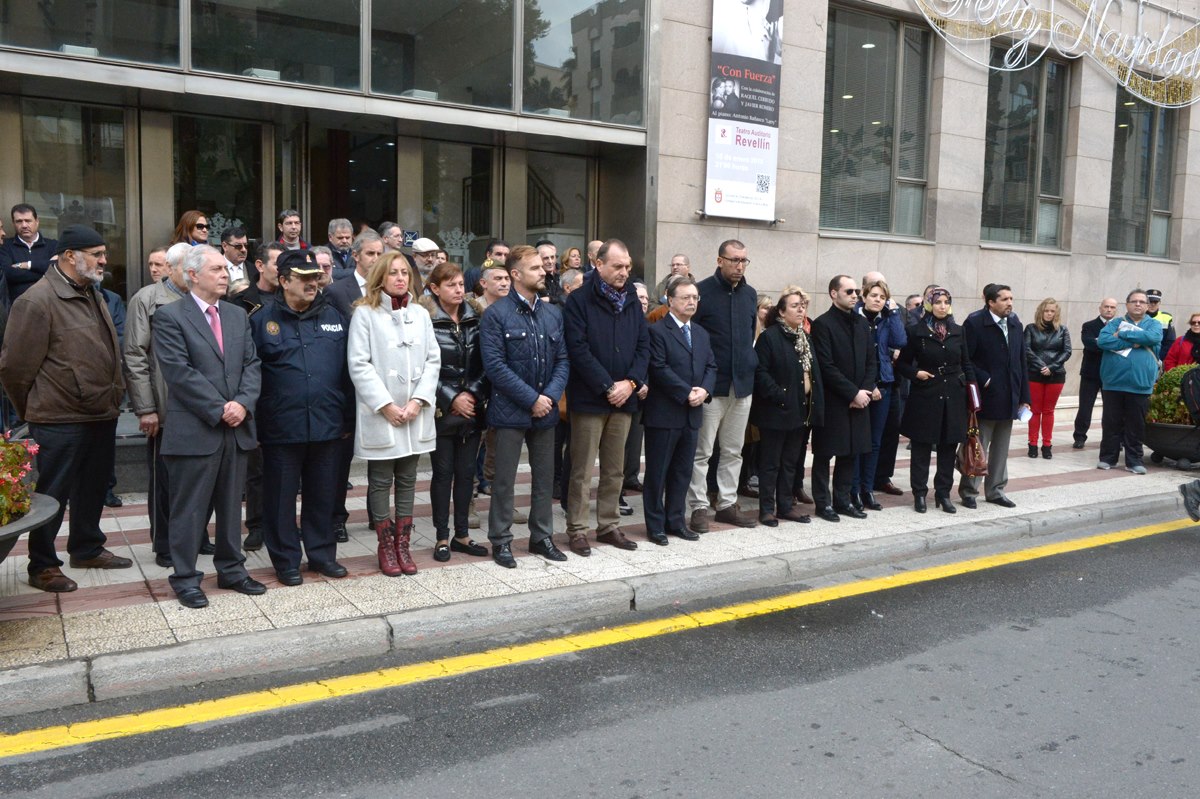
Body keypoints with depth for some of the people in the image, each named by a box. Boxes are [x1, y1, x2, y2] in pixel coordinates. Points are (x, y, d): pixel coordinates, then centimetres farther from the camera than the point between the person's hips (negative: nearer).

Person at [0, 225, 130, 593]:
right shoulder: (37, 301, -16)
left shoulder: (92, 294, 11)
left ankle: (87, 548, 35)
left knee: (93, 488, 19)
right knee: (52, 494, 4)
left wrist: (113, 399, 16)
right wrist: (34, 411, -1)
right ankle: (42, 566, 18)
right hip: (60, 421, -8)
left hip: (101, 416, 8)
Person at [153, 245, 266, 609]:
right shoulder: (170, 317, -5)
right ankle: (185, 577, 15)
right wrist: (219, 410, -15)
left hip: (237, 428, 6)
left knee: (232, 505, 14)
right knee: (189, 508, 3)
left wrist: (243, 404, -9)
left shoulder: (238, 315, 14)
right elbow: (179, 372, -13)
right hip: (194, 430, -5)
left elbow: (251, 364, 8)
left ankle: (231, 569, 26)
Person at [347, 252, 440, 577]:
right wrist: (386, 405, -13)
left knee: (407, 481, 10)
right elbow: (359, 364, -8)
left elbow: (433, 359, 6)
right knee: (381, 482, 4)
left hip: (415, 414, 4)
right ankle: (386, 547, 15)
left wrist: (419, 400, -7)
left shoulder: (420, 314, 10)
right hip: (380, 414, -4)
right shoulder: (365, 313, -3)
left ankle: (403, 544, 18)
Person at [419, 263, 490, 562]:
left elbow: (483, 364, 5)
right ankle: (442, 537, 15)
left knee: (466, 472, 9)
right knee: (443, 472, 4)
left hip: (472, 409, 4)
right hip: (442, 410, -4)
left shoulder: (475, 318, 6)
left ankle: (462, 534, 20)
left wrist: (474, 394, -7)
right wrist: (452, 399, -12)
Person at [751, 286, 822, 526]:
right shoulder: (769, 336, -11)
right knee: (770, 462, 2)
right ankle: (767, 508, 10)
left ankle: (786, 505, 24)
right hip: (776, 411, -7)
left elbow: (813, 371, 16)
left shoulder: (806, 337, 13)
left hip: (802, 410, 7)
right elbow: (761, 373, -16)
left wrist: (815, 404, 7)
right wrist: (779, 396, -21)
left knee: (791, 461, 14)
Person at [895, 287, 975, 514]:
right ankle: (919, 494, 12)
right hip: (925, 397, -3)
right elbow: (902, 363, 3)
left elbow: (966, 364, 12)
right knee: (921, 448, 2)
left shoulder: (958, 332, 8)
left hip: (953, 398, 3)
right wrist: (916, 373, -14)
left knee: (948, 448, 8)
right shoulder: (916, 331, -2)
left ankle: (943, 494, 18)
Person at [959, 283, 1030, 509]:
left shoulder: (1014, 323, 8)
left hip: (1008, 398, 6)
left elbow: (1021, 361, 10)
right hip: (985, 398, -6)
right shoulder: (974, 323, -11)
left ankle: (995, 490, 25)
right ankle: (968, 492, 14)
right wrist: (984, 379, -18)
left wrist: (1024, 397, 8)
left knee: (1001, 448, 14)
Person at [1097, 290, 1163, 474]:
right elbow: (1102, 340, -11)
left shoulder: (1153, 324, 8)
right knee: (1111, 423, 5)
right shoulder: (1115, 322, 7)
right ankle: (1108, 457, 14)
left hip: (1140, 384, 0)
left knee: (1136, 425, 5)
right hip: (1113, 382, 0)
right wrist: (1133, 343, -13)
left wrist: (1123, 335, -10)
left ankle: (1134, 460, 14)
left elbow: (1154, 337, -15)